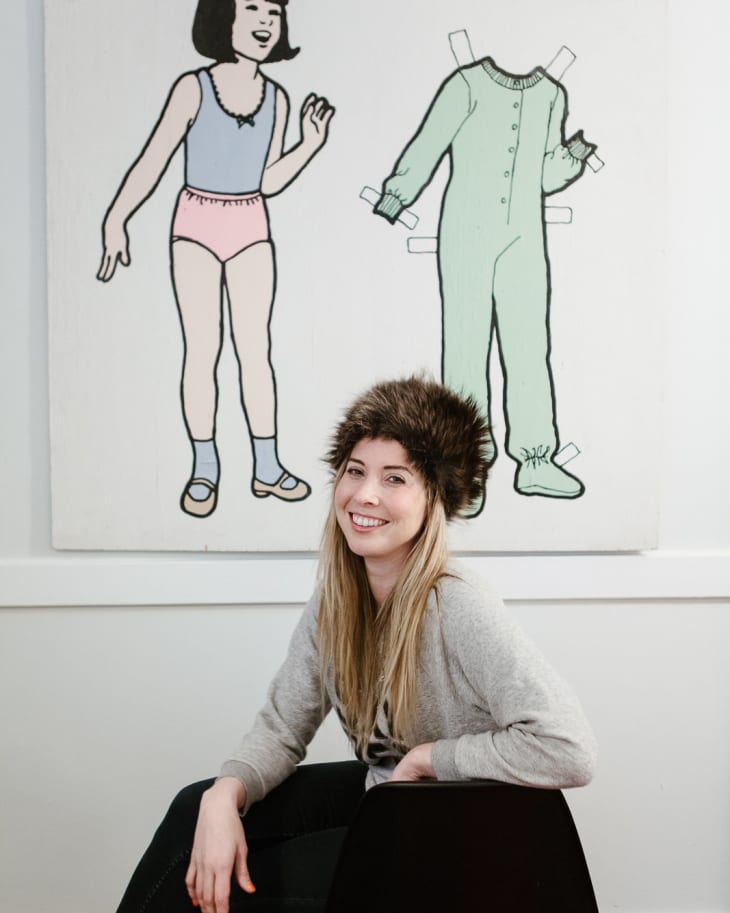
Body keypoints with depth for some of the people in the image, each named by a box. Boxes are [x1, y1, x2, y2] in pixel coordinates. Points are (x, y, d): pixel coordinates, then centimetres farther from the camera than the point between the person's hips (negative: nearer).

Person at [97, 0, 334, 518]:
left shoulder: (277, 99, 3)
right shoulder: (193, 88, -7)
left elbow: (269, 182, 5)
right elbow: (153, 161, -8)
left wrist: (311, 144, -5)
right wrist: (116, 220, -14)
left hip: (252, 229, 3)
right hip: (196, 227, -3)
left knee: (256, 349, 4)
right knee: (202, 350, -1)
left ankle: (267, 468, 11)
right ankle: (204, 470, 9)